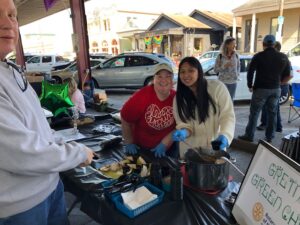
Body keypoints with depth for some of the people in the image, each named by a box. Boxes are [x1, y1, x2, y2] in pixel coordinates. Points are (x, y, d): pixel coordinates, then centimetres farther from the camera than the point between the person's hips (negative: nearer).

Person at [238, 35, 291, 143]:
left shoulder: (259, 56, -8)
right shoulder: (283, 57, 6)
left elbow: (250, 72, -10)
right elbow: (287, 74, 11)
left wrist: (250, 85, 1)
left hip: (261, 88, -4)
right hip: (276, 89, 4)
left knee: (254, 113, 2)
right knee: (272, 113, 12)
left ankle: (249, 135, 6)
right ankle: (269, 137, 18)